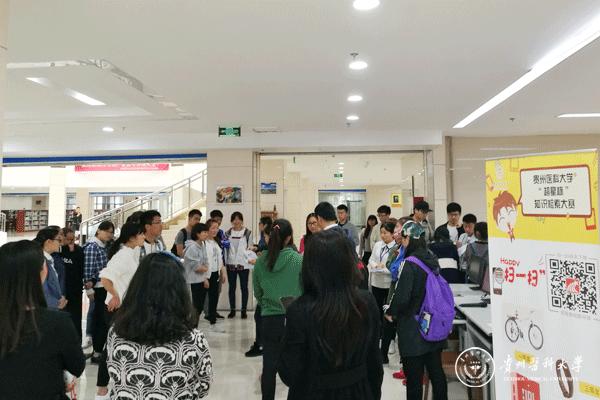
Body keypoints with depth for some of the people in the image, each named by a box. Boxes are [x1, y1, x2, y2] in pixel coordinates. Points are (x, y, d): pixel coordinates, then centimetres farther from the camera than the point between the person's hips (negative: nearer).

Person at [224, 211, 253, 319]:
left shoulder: (247, 232, -1)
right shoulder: (228, 233, 7)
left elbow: (250, 247, 1)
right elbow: (225, 248, 9)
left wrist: (249, 261, -8)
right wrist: (225, 262, 3)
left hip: (243, 264, -2)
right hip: (231, 264, 2)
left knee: (244, 287, 5)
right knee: (232, 287, 9)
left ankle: (244, 310, 14)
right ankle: (232, 310, 19)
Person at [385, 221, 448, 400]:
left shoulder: (409, 264, -20)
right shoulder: (432, 260, 2)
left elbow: (401, 297, -23)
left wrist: (390, 312, -4)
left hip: (412, 329, -7)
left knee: (414, 376, 6)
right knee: (436, 371, 17)